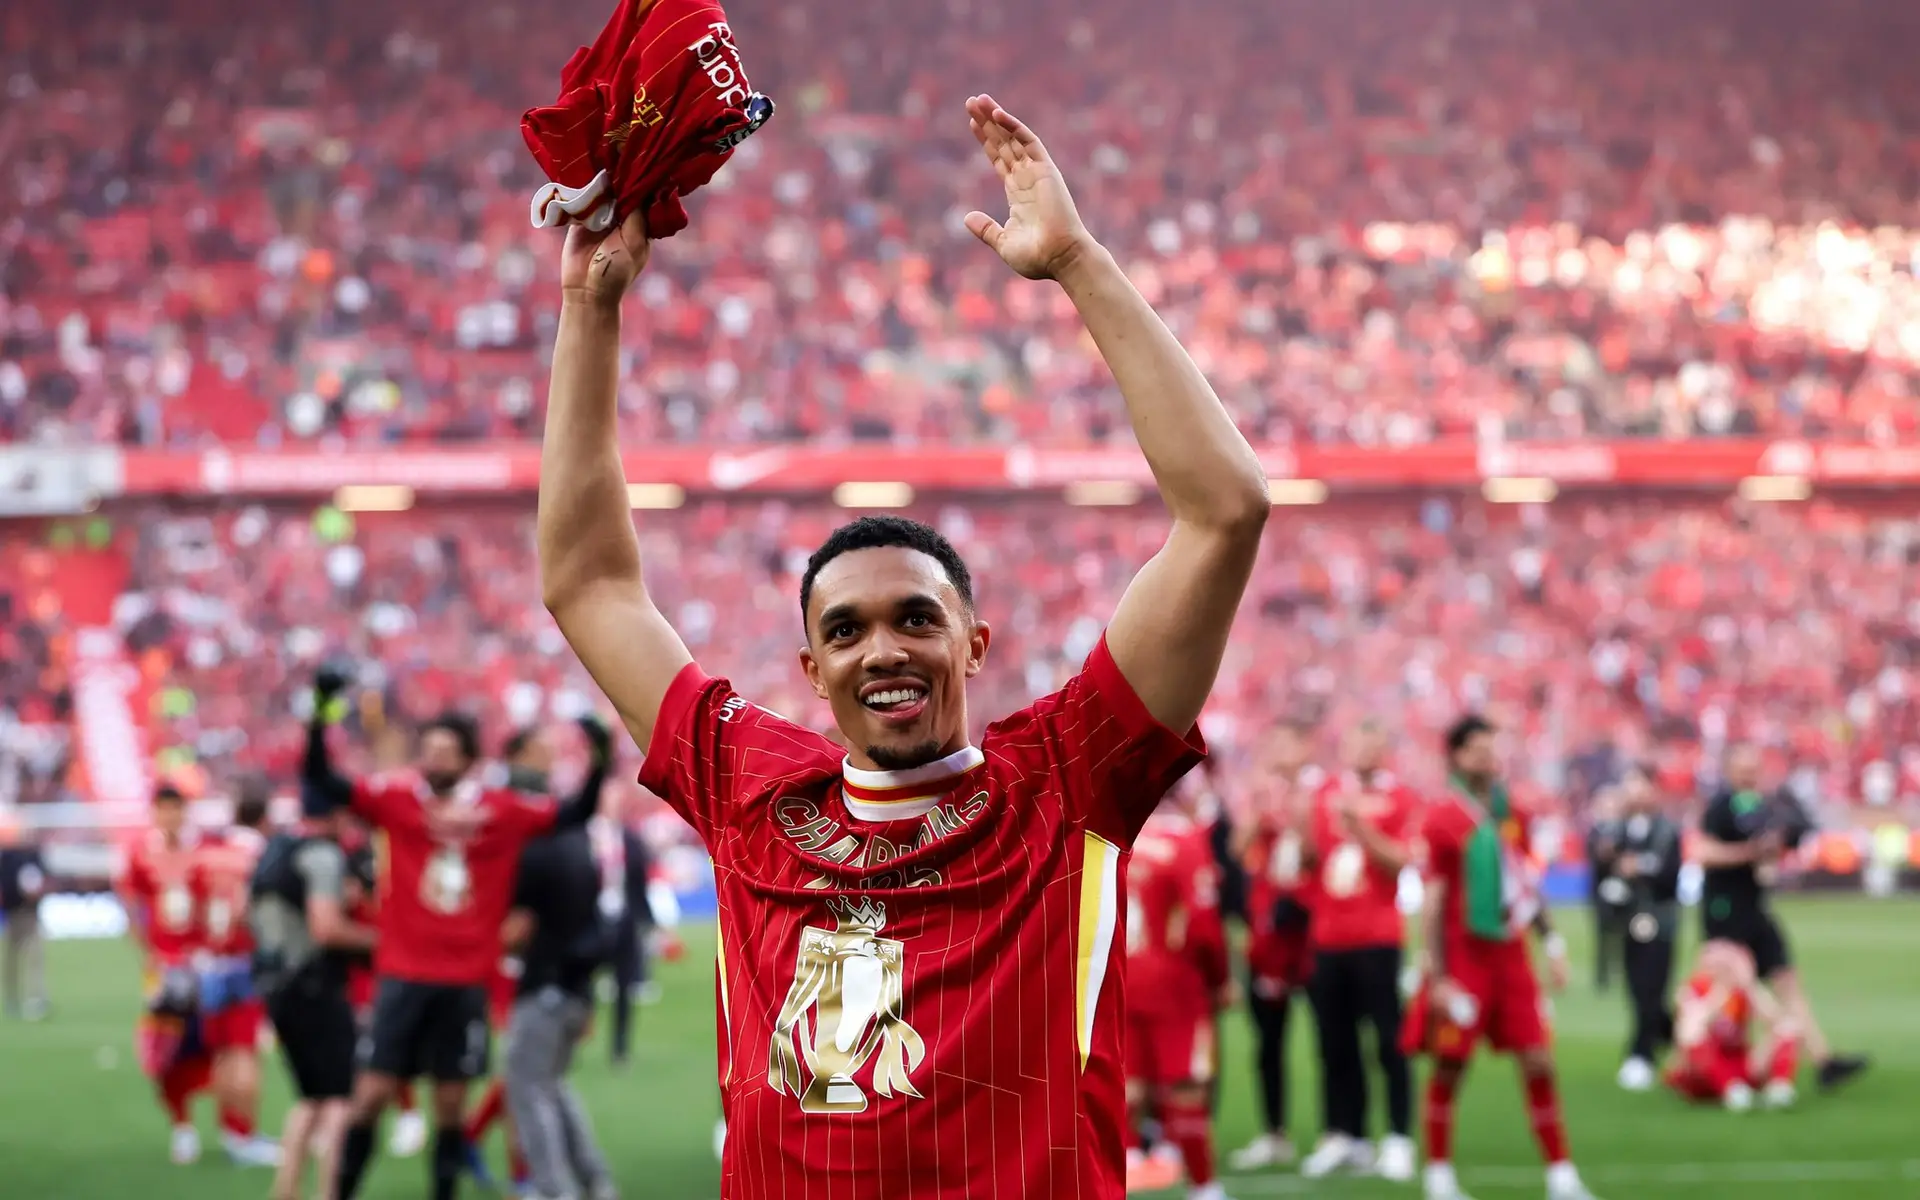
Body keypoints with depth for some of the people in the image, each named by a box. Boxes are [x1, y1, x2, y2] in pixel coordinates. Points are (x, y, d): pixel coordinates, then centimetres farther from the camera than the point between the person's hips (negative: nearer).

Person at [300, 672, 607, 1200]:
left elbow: (574, 814, 10)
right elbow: (320, 780, -8)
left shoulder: (504, 811, 2)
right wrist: (320, 716, -20)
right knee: (371, 1096, -3)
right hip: (403, 977, -1)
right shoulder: (396, 799, -1)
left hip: (467, 983, 1)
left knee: (451, 1106, 8)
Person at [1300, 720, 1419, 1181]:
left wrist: (1360, 826, -18)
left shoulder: (1400, 799, -1)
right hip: (1328, 937, 5)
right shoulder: (1326, 794, 12)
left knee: (1389, 1041, -5)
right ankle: (1345, 1135, 13)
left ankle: (1399, 1139, -3)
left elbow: (1400, 861, -11)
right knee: (1335, 1043, 6)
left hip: (1377, 938, -5)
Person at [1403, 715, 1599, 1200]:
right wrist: (1436, 976, -12)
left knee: (1539, 1063, 1)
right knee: (1448, 1068, 1)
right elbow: (1432, 899, -9)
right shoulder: (1444, 818, -9)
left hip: (1511, 953, 5)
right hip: (1464, 956, -5)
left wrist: (1551, 943, 12)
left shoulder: (1511, 813, 8)